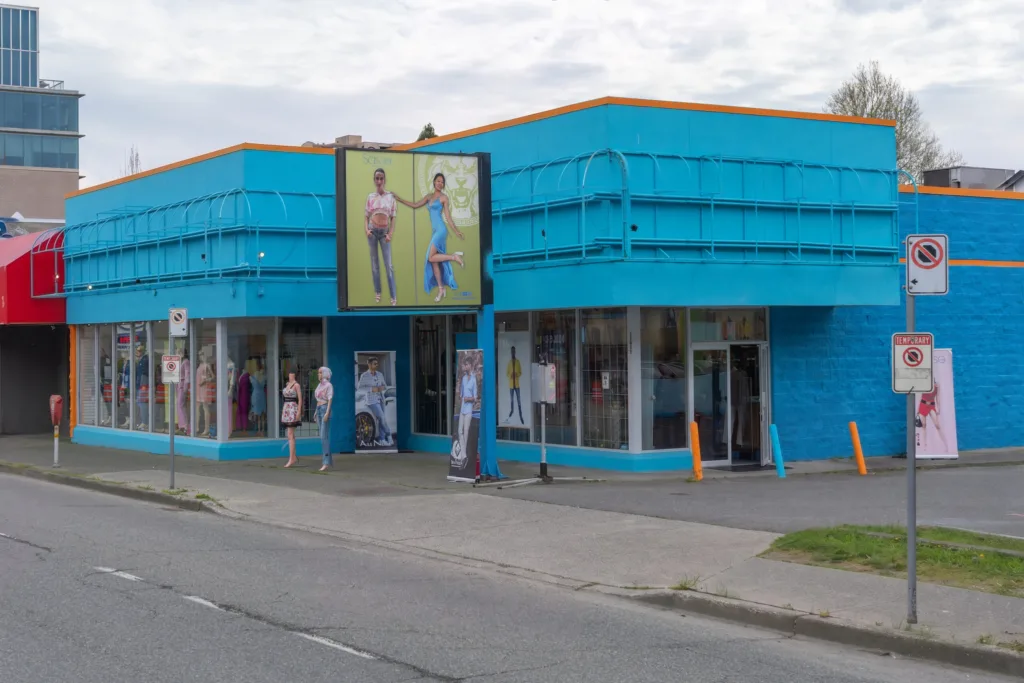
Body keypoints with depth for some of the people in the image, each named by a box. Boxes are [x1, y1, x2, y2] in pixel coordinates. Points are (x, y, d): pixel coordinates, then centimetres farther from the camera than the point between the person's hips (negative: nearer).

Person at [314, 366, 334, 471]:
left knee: (324, 437, -14)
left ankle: (326, 463, -16)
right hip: (319, 410, 9)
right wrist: (316, 413, 20)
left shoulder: (329, 385, -10)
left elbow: (330, 400, -17)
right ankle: (330, 459, 20)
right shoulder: (320, 385, 17)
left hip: (325, 410, -9)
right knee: (323, 437, 11)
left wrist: (327, 413, -26)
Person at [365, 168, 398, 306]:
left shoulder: (390, 197, 3)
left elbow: (393, 218, 3)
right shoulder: (370, 197, 4)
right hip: (372, 231, 1)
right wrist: (366, 230, -11)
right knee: (374, 263, 5)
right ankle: (377, 292, 14)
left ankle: (393, 296, -6)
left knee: (388, 265, -6)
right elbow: (367, 217, 7)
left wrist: (390, 234, -8)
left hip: (384, 232, -1)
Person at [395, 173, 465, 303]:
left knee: (431, 258, -15)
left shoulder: (444, 197, -1)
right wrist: (399, 199, 20)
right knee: (434, 261, 4)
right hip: (434, 231, 7)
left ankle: (455, 257, -3)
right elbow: (415, 205, 21)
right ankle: (441, 289, 10)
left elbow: (448, 217, 0)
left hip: (441, 230, -7)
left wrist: (456, 232, -4)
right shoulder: (429, 197, 15)